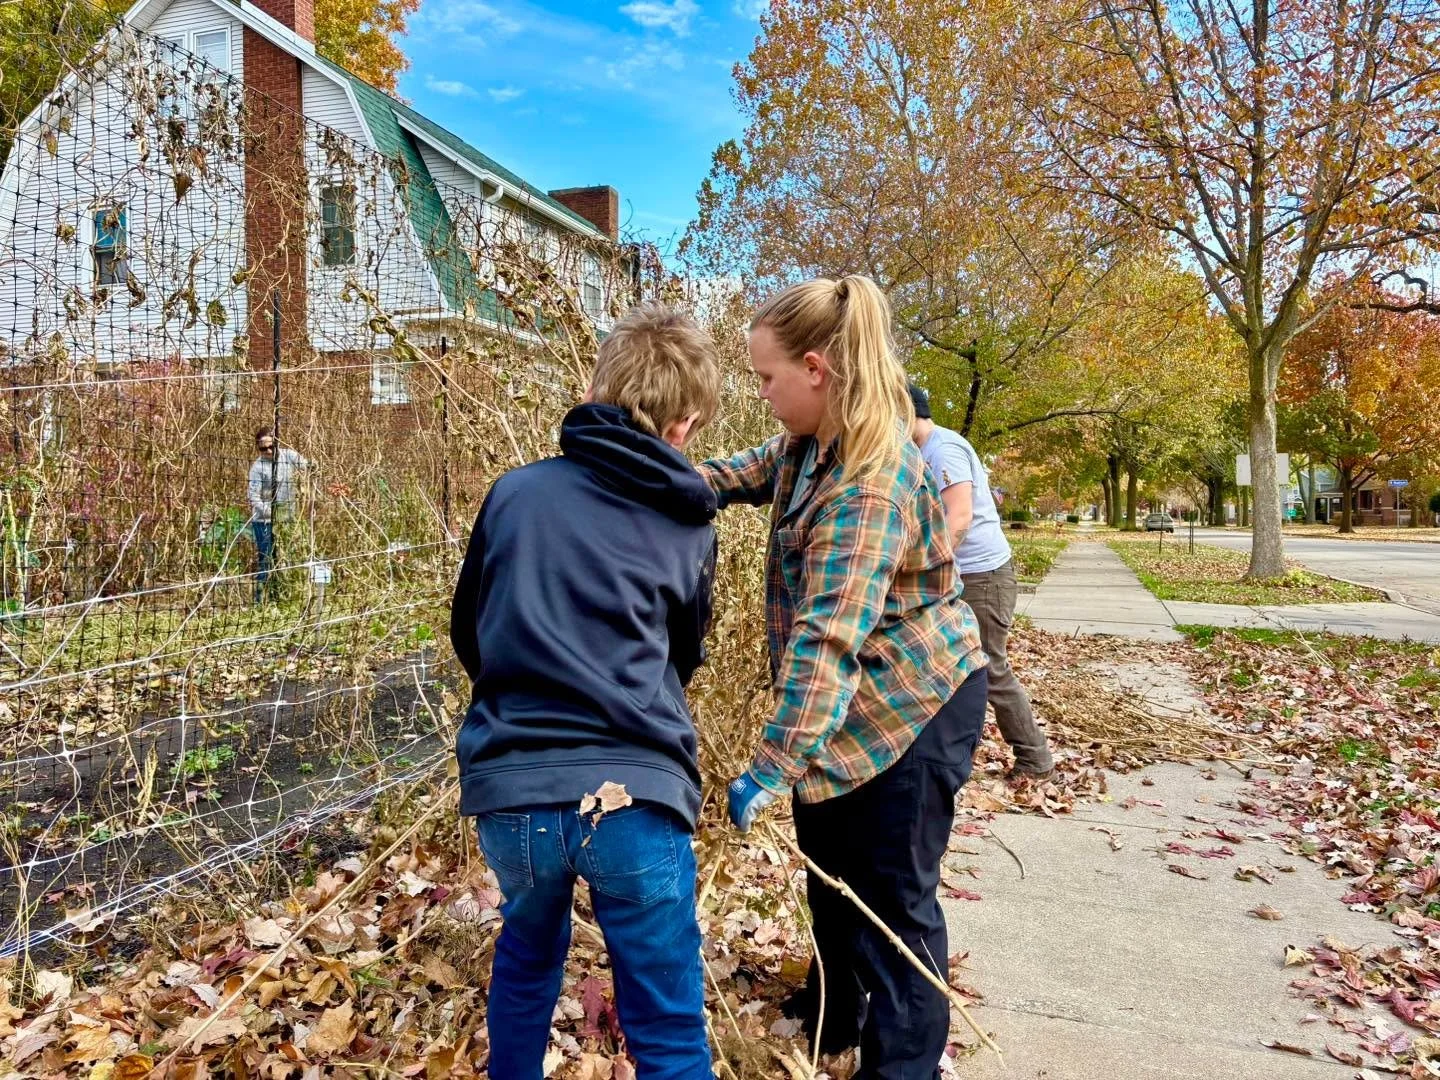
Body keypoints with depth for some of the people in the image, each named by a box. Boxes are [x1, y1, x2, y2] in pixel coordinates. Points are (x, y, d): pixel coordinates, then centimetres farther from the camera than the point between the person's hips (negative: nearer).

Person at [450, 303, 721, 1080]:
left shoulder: (515, 492, 5)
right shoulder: (688, 529, 4)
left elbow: (467, 637, 16)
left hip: (507, 788, 3)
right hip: (632, 792, -2)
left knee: (527, 954, 31)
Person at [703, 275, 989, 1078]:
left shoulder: (874, 481, -32)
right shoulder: (809, 445, -2)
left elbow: (830, 633, -39)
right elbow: (747, 474, 20)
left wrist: (773, 765, -42)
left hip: (913, 703, -10)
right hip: (850, 699, 10)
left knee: (893, 891, 4)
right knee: (827, 858, 23)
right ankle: (835, 1013, 46)